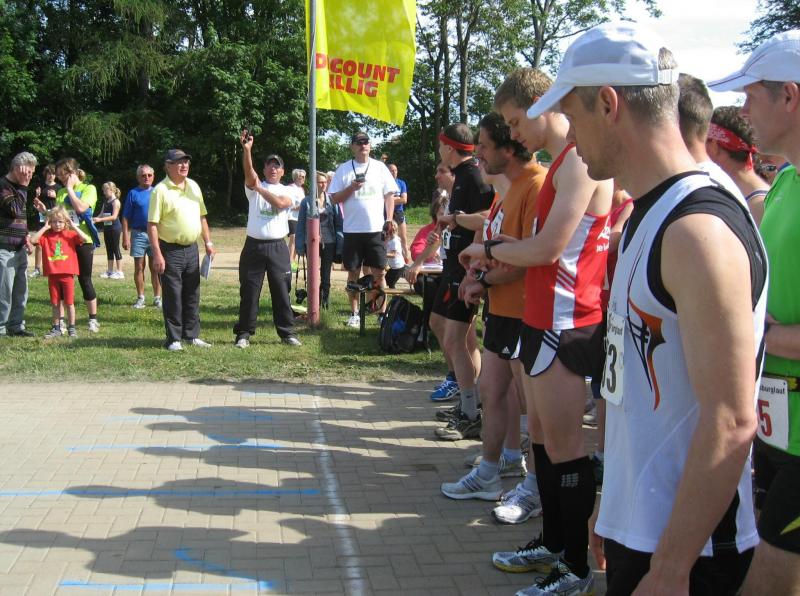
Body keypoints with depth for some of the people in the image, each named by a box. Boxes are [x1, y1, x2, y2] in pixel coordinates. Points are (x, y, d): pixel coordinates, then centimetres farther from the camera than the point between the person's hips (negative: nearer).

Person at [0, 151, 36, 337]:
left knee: (21, 290, 11)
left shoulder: (17, 186, 17)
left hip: (19, 249, 9)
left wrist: (26, 235, 15)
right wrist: (23, 186, -19)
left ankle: (16, 326, 20)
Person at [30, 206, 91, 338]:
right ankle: (56, 328, 20)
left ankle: (71, 328, 13)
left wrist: (73, 226, -12)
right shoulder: (46, 236, 3)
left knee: (69, 302, 4)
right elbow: (33, 240, -13)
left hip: (67, 274, -2)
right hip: (52, 275, 2)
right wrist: (45, 228, -9)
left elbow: (86, 239, -15)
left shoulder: (70, 234, 0)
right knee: (55, 303, 11)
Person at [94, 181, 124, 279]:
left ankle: (119, 272, -1)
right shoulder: (105, 202, 13)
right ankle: (110, 271, 16)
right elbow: (101, 214, 12)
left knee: (115, 249, -5)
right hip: (107, 227, 8)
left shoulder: (115, 201, -11)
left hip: (115, 228, -8)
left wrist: (100, 219, -24)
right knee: (109, 249, 10)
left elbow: (114, 216, -18)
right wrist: (94, 219, -7)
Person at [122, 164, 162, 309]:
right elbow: (126, 217, 0)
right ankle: (140, 298, 14)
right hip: (138, 234, -1)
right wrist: (126, 237, -7)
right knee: (139, 267, 5)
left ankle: (157, 297, 11)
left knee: (155, 267, 5)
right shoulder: (133, 193, 1)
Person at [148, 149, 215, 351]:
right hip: (170, 250, -6)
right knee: (173, 296, 0)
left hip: (192, 249, 6)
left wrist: (208, 242, 11)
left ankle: (191, 335, 21)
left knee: (192, 295, 11)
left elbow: (201, 217, 18)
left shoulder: (194, 186, 10)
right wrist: (157, 255, -19)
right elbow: (152, 225, -13)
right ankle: (173, 338, 9)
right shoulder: (160, 190, -10)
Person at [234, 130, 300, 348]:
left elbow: (280, 203, -15)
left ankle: (287, 332, 12)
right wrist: (247, 149, -30)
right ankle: (244, 333, 11)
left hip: (277, 247, 0)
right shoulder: (254, 187, 7)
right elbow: (249, 172, -15)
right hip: (253, 246, 0)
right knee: (249, 291, 4)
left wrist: (261, 189, -15)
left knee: (281, 291, 3)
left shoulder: (287, 191, 8)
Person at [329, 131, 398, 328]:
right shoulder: (343, 169, 4)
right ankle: (354, 313, 16)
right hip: (352, 230, 0)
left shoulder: (379, 167, 6)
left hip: (376, 229, 0)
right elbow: (334, 198, 3)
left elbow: (389, 195, 6)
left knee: (378, 272, 1)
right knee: (353, 273, 6)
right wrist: (351, 188, -13)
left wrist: (389, 220, -3)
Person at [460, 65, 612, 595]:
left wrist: (490, 249, -5)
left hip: (564, 324, -10)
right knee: (542, 437, 17)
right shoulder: (563, 160, 17)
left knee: (564, 447, -2)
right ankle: (553, 543, 31)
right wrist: (495, 262, 7)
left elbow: (548, 247, -20)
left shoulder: (579, 160, -15)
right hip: (542, 317, 10)